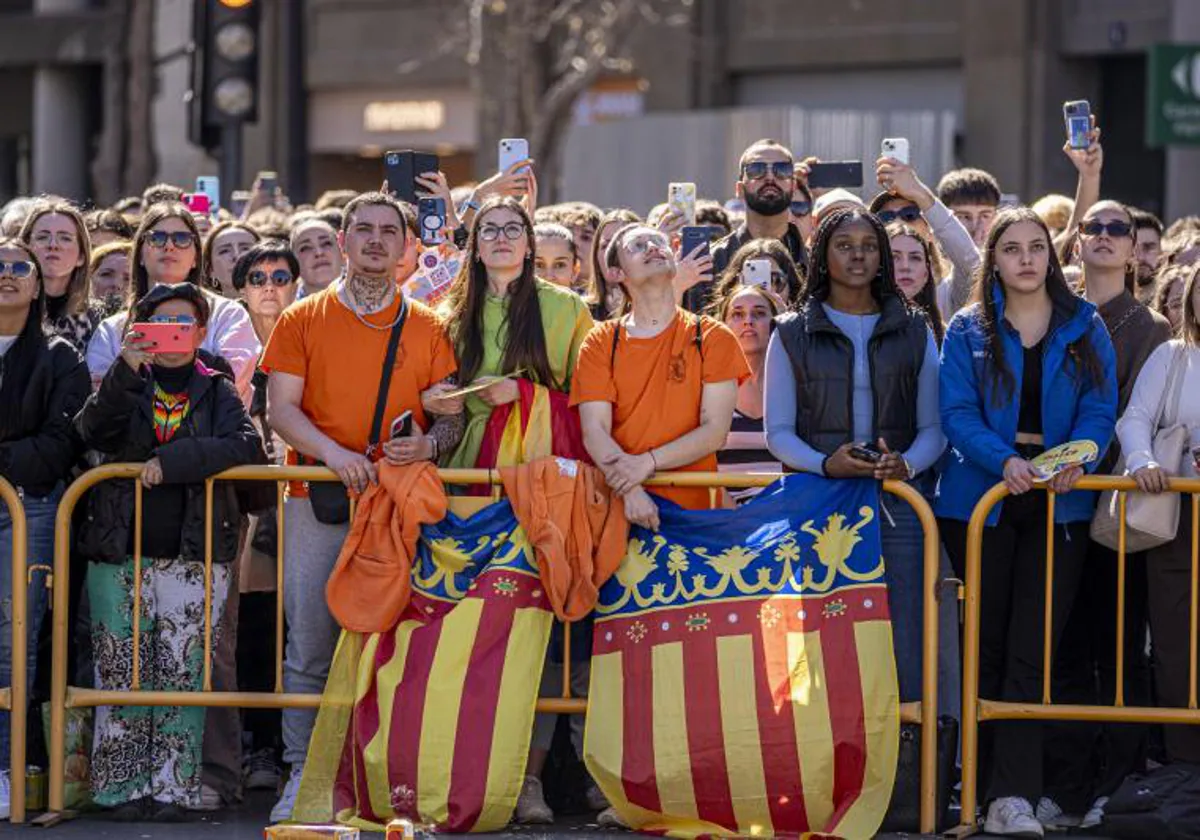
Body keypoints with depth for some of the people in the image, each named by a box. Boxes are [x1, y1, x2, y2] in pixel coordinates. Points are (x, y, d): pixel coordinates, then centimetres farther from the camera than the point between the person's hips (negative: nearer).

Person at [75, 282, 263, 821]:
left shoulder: (217, 391, 10)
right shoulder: (127, 386, 10)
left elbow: (245, 445, -8)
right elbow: (92, 432, -10)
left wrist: (172, 462, -18)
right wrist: (125, 372, -25)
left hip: (194, 556, 0)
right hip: (121, 554, 0)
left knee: (182, 674, -3)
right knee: (122, 674, -2)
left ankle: (172, 787, 3)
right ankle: (124, 788, 4)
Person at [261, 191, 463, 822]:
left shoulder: (428, 329, 11)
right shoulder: (302, 320, 9)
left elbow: (453, 415, 9)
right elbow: (281, 407, 2)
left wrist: (428, 444, -14)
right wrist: (331, 451, -15)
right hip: (318, 506, 0)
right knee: (310, 647, -1)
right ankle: (303, 773, 4)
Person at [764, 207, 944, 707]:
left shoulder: (913, 334, 15)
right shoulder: (793, 335, 11)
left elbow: (934, 427, 10)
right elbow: (778, 431, 6)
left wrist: (907, 464, -12)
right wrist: (826, 464, -14)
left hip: (895, 503, 1)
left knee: (902, 654, -7)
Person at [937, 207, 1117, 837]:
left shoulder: (1084, 328, 7)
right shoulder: (968, 330, 5)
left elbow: (1100, 407, 0)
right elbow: (957, 412, -6)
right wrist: (1004, 459, -23)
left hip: (1056, 501, 0)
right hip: (981, 495, 0)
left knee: (1032, 650, -7)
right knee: (988, 646, 5)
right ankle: (985, 781, 14)